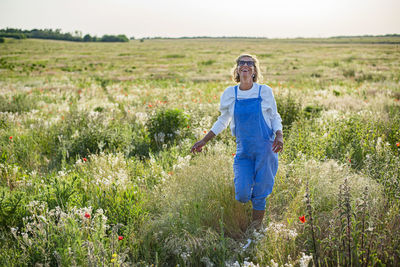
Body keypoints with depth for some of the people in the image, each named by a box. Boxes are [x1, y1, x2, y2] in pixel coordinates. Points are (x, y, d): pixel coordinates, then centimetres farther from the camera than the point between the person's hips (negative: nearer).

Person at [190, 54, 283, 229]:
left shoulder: (264, 91, -1)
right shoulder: (230, 94, 4)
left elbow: (275, 117, 8)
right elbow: (222, 121, 16)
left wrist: (279, 136, -11)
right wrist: (204, 141, 13)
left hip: (265, 149, -1)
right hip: (243, 151, 1)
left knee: (260, 193, 2)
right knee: (242, 194, -8)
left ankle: (256, 228, 21)